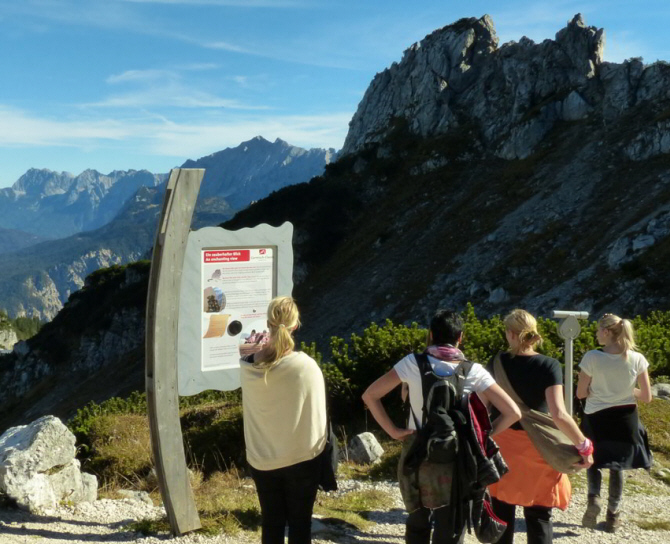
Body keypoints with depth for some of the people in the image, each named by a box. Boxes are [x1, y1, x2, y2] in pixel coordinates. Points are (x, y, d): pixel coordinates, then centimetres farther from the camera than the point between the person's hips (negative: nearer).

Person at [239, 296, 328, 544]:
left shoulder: (249, 367, -10)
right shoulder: (307, 366, -18)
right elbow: (317, 415, -10)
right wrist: (317, 448, 7)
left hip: (262, 459, 3)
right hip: (302, 458, -2)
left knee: (271, 523, 14)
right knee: (300, 523, 11)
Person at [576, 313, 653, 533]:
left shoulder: (592, 358, -18)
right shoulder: (637, 359, -11)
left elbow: (580, 393, -11)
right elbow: (646, 397, -6)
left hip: (596, 418, -2)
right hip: (625, 419, 2)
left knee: (594, 460, 21)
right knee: (617, 467, 18)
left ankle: (594, 497, -3)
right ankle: (612, 514, 24)